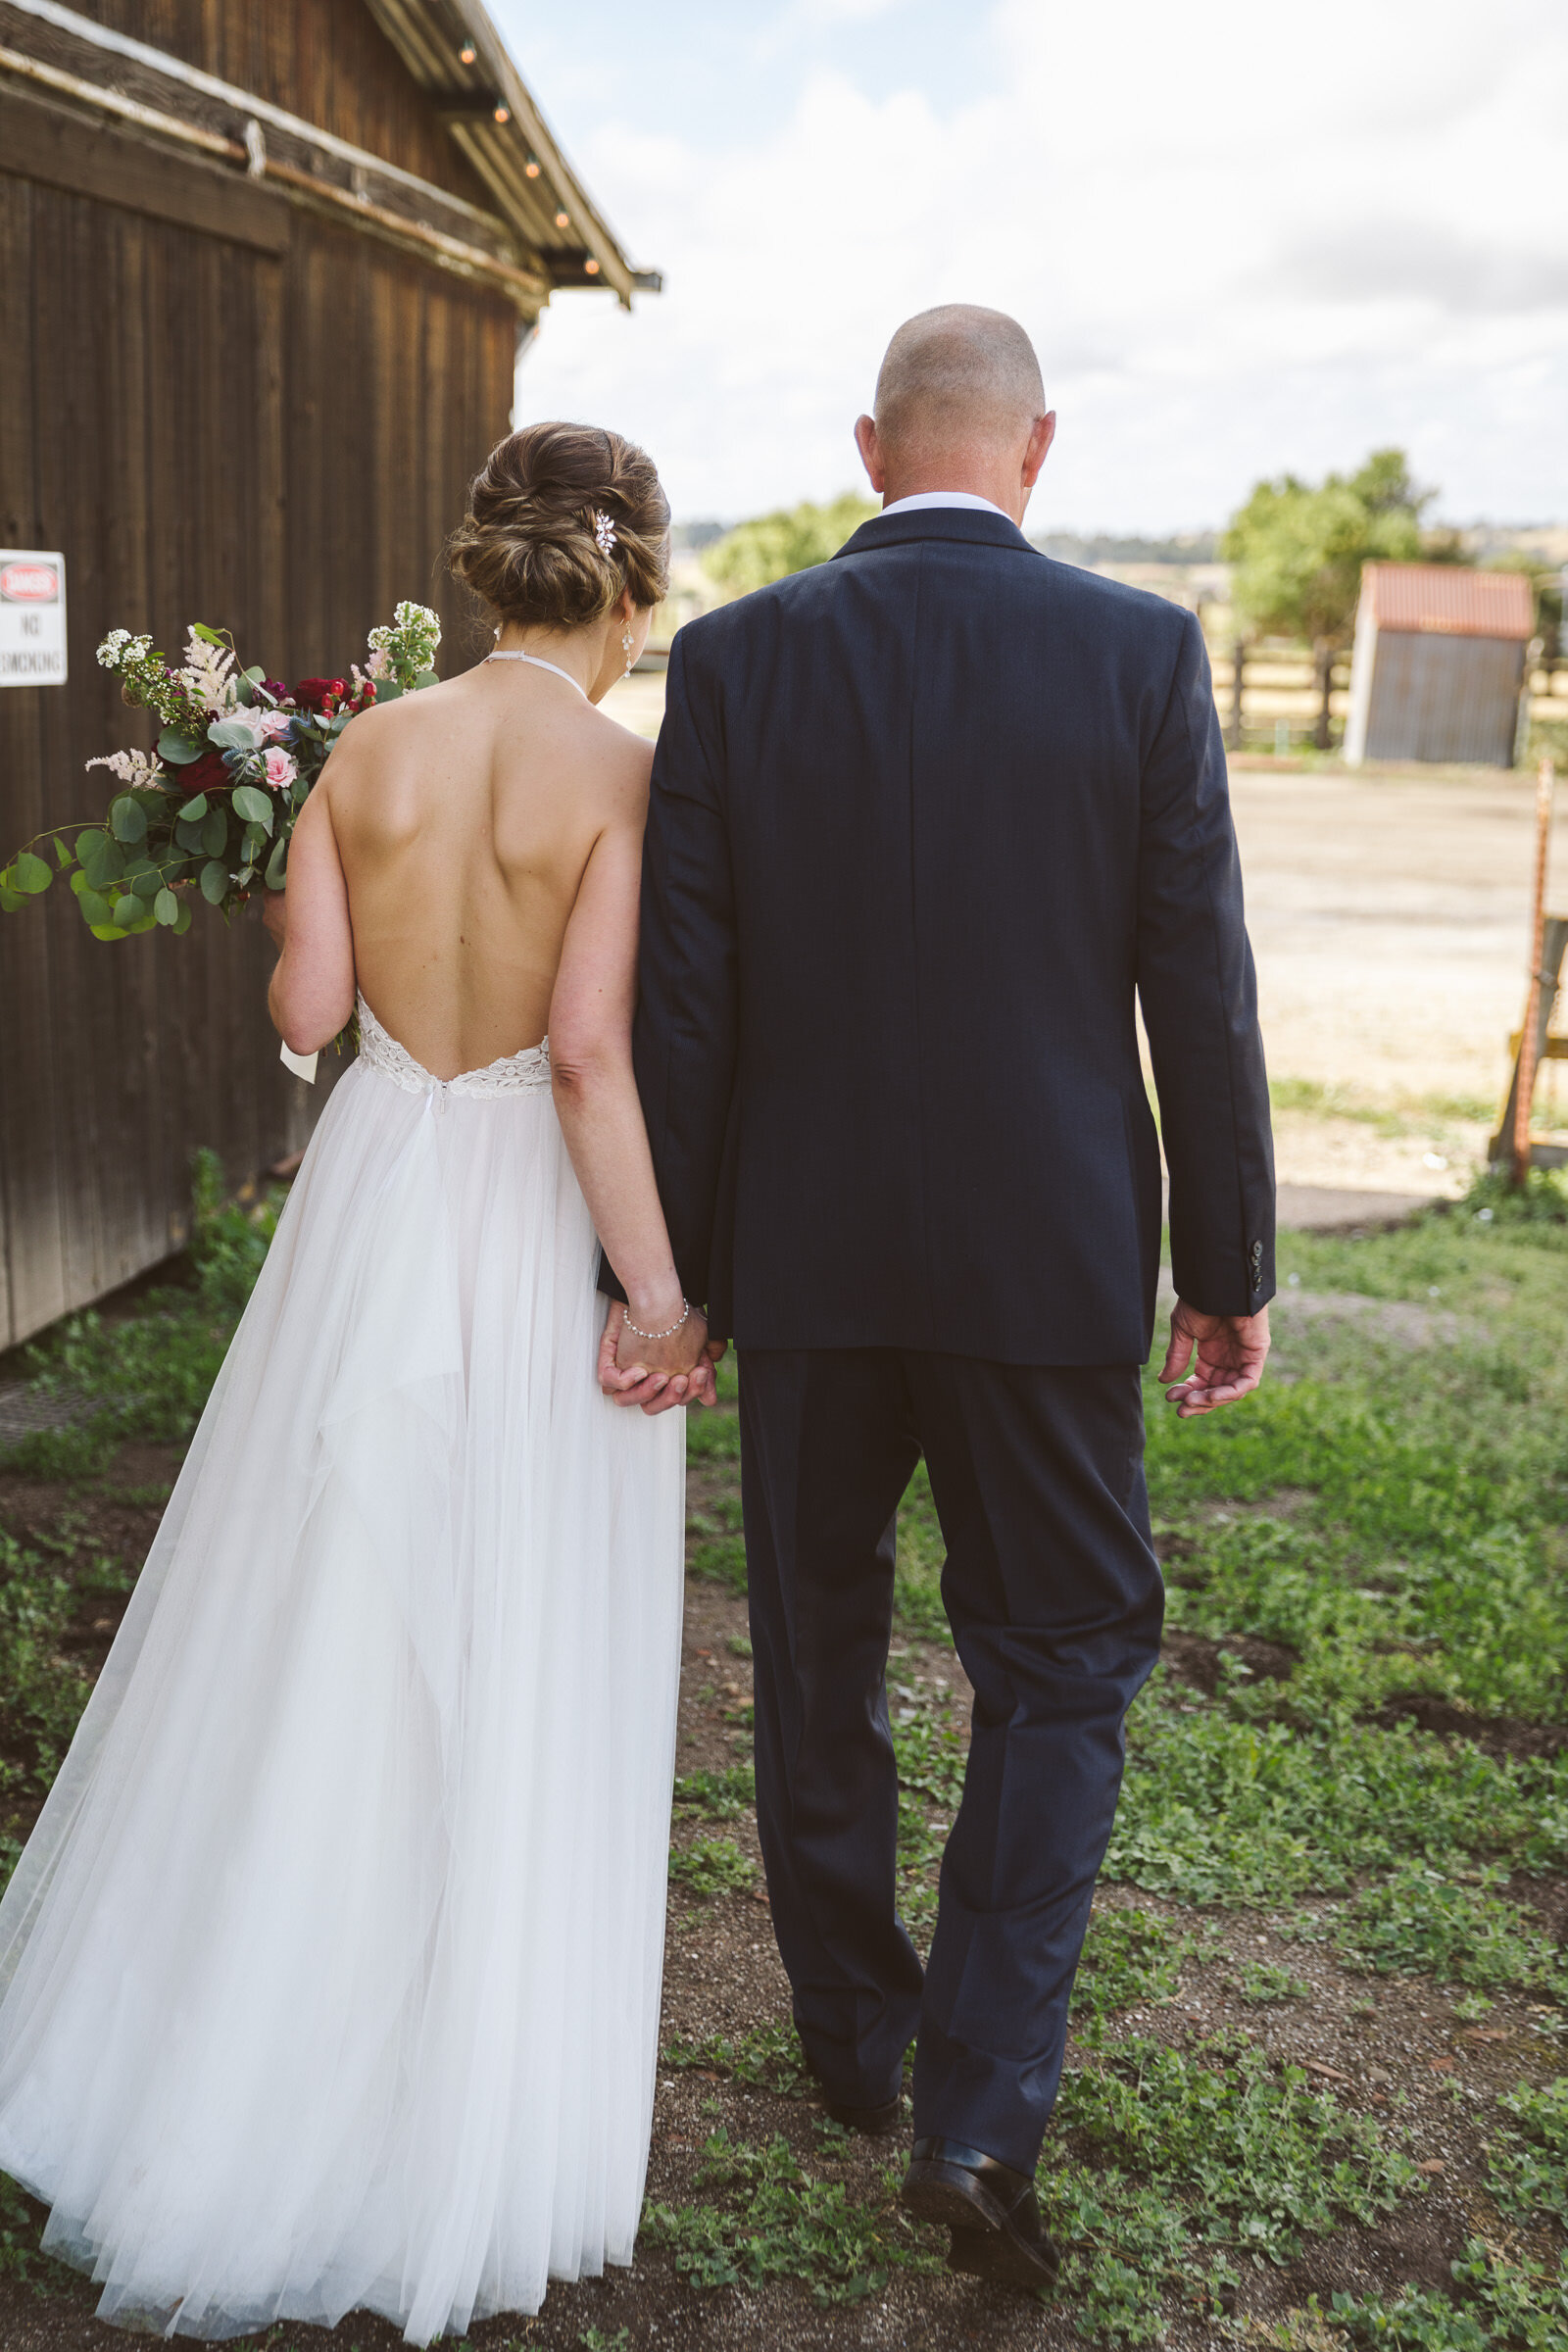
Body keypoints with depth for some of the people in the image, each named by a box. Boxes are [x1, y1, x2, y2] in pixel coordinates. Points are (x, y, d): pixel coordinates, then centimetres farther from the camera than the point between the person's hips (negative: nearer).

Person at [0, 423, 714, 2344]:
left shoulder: (370, 749, -2)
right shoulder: (629, 776, -13)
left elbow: (303, 1010, -1)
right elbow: (591, 1055, -20)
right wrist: (662, 1289, -15)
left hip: (376, 1210, 4)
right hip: (544, 1234, -4)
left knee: (315, 1631, 19)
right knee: (513, 1669, 10)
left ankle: (220, 2069, 36)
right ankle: (463, 2128, 26)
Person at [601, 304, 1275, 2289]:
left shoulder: (732, 660, -5)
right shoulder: (1143, 655, -7)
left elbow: (680, 1000, -6)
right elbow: (1198, 990, -6)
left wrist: (665, 1269, 3)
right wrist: (1228, 1268, 3)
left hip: (805, 1250, 2)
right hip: (1051, 1253, -1)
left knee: (817, 1648, 19)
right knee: (1063, 1661, 14)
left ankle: (854, 2031, 37)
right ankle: (979, 2110, 8)